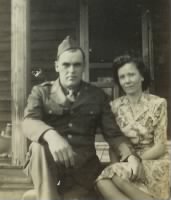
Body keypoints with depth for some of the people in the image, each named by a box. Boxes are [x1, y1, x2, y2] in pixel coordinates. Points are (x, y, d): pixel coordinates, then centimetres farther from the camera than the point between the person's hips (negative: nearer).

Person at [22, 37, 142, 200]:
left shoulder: (97, 96, 11)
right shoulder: (41, 92, 7)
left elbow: (113, 134, 8)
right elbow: (29, 123, -11)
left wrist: (130, 155, -14)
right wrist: (51, 135, -34)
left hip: (83, 166, 2)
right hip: (48, 164, -2)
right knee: (40, 146, -34)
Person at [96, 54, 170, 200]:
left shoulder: (158, 103, -5)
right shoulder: (115, 106, 6)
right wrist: (115, 164, -12)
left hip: (154, 162, -3)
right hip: (126, 162, 3)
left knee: (117, 174, -33)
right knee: (102, 182, -30)